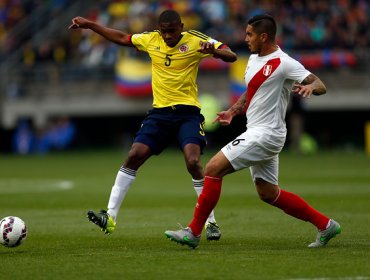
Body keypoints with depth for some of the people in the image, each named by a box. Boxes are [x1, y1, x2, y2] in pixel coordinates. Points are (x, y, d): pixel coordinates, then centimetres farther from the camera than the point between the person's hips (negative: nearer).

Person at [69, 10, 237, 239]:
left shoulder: (195, 41, -7)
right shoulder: (151, 40, 5)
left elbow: (231, 56, -13)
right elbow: (122, 38, 21)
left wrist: (214, 51, -34)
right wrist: (89, 25, 21)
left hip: (188, 112, -4)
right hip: (160, 112, 4)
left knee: (193, 161, -21)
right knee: (134, 156, -7)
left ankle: (211, 223, -9)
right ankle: (111, 216, -2)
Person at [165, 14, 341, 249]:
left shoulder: (283, 63, -15)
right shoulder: (254, 59, 12)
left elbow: (321, 86, -18)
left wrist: (310, 87, -40)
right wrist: (233, 111, 12)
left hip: (266, 134, -10)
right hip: (258, 133, 10)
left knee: (213, 169, -14)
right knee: (268, 193, 15)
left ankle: (193, 232, -8)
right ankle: (325, 225, 22)